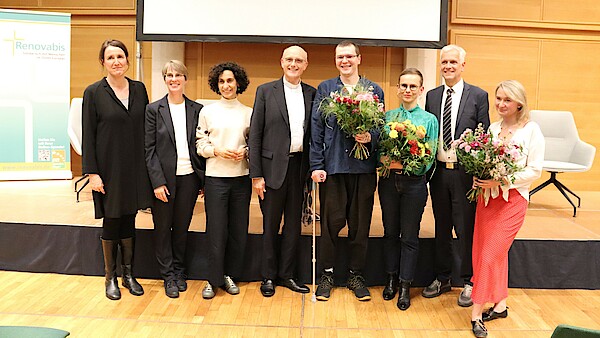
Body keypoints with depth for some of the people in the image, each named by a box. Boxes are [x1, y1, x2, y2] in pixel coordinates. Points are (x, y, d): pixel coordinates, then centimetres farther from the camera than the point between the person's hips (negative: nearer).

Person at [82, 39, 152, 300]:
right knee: (111, 222, 7)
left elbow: (147, 129, 9)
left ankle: (128, 274, 24)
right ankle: (110, 277, 23)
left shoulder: (139, 89, 6)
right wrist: (92, 172, -10)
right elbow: (88, 135, -5)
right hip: (109, 168, -3)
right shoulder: (94, 92, -4)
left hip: (135, 168, 3)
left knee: (129, 221, 11)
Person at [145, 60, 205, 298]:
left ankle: (179, 271, 29)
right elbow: (149, 149, -4)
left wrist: (203, 178, 1)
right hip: (164, 178, -1)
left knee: (182, 226, 12)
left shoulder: (197, 110, 6)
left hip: (189, 177, 2)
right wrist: (158, 182, -11)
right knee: (163, 227, 7)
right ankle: (168, 276, 21)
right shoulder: (154, 109, 0)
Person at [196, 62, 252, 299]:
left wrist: (245, 151, -10)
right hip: (216, 177, -2)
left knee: (238, 229, 7)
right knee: (216, 229, -1)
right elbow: (200, 145, 5)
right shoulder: (207, 112, 4)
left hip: (241, 177, 2)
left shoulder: (248, 113, 6)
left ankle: (229, 275, 23)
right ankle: (214, 279, 13)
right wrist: (217, 151, -12)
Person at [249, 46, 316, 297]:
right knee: (271, 225, 8)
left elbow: (314, 133, 9)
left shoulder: (312, 94, 7)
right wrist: (256, 175, -8)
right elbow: (255, 135, -3)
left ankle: (287, 274, 25)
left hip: (300, 166, 3)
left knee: (294, 224, 11)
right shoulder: (265, 91, 0)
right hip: (274, 166, -3)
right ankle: (268, 276, 22)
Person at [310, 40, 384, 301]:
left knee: (360, 224, 8)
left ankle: (356, 275, 23)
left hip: (363, 167, 1)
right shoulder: (324, 89, 8)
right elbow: (316, 130, 3)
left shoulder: (374, 91, 9)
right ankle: (327, 274, 20)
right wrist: (316, 165, -4)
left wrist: (370, 137, -13)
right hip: (332, 166, -1)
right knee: (330, 222, 4)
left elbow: (381, 128, 9)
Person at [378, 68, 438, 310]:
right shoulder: (387, 116, 6)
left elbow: (429, 158, -6)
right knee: (390, 232, 13)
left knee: (409, 236, 6)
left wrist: (404, 164, -19)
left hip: (414, 182, -2)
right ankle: (391, 279, 28)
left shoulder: (429, 120, -1)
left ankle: (405, 286, 17)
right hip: (389, 180, 2)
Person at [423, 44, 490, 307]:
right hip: (438, 171, 4)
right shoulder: (432, 96, 9)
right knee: (441, 228, 14)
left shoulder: (478, 96, -2)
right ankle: (442, 278, 28)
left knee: (466, 229, 4)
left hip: (465, 172, -4)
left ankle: (468, 282, 20)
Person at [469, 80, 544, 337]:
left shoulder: (531, 130, -5)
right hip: (487, 196, 5)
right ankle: (500, 304, 27)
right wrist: (479, 177, -6)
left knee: (491, 254, -7)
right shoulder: (492, 128, 9)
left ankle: (477, 313, 2)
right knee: (489, 252, 10)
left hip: (513, 199, -5)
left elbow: (535, 171, -8)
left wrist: (501, 180, -18)